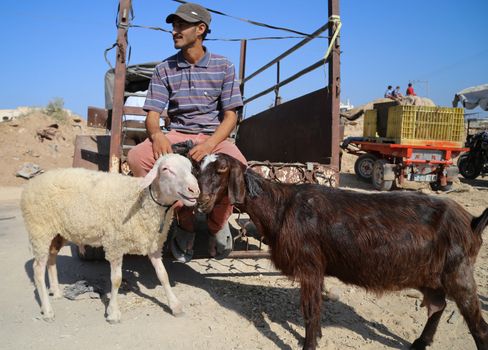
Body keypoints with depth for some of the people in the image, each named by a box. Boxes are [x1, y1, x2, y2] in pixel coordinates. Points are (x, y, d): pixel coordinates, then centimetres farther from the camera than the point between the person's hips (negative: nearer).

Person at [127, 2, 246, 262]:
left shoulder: (223, 67, 3)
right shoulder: (165, 69, 7)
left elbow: (231, 116, -2)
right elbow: (152, 114, 0)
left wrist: (210, 144, -22)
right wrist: (157, 135, -25)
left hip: (214, 136, -1)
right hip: (177, 135, 2)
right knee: (136, 157, -28)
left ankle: (217, 222, -1)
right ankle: (184, 220, -7)